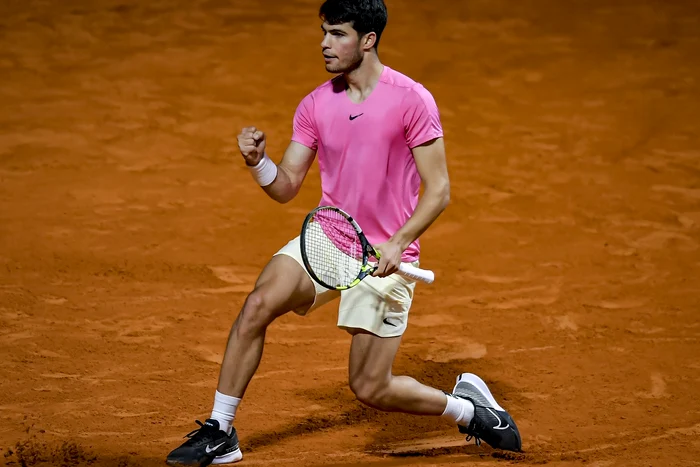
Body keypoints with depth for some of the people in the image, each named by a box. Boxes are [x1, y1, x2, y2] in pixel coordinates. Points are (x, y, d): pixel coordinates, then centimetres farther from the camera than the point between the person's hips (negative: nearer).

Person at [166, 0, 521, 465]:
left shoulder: (412, 100, -13)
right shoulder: (315, 105, 2)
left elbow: (439, 190, -12)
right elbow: (285, 187, 4)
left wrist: (398, 243, -25)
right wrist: (257, 160, -17)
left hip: (386, 256, -4)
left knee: (371, 389, -3)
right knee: (258, 304, -19)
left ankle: (465, 402, 24)